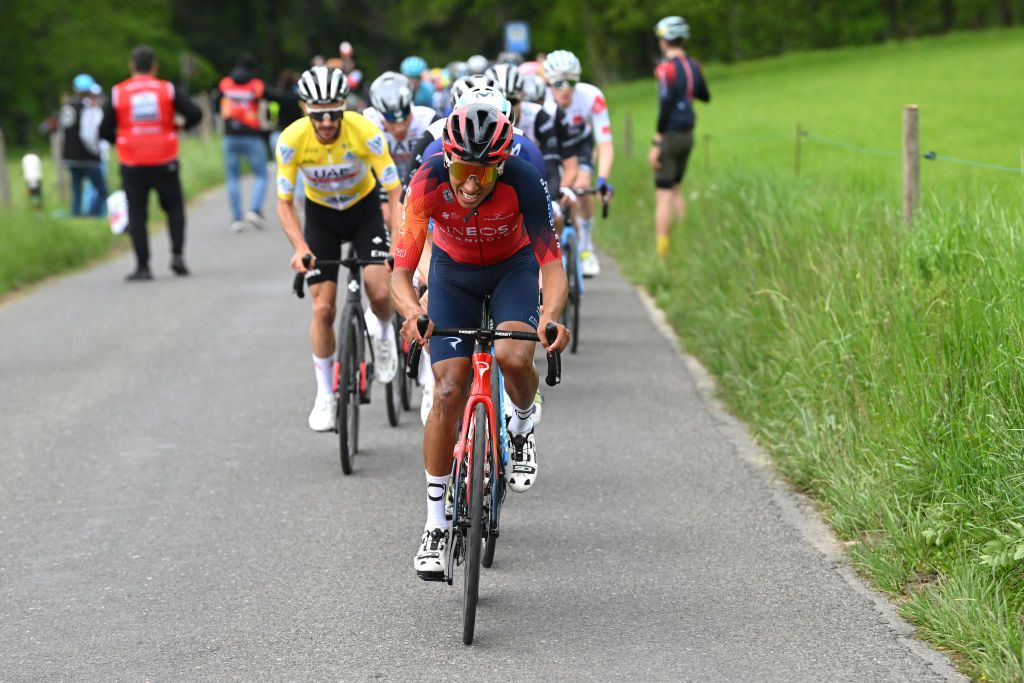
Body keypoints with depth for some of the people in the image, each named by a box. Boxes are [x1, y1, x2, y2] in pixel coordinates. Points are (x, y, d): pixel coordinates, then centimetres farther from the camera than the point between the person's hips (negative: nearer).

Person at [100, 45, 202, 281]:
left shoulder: (118, 93, 0)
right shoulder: (167, 89, -1)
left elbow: (105, 131, 0)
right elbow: (195, 113, -7)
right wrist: (179, 127, 12)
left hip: (132, 165, 0)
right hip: (164, 163, 0)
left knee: (137, 215, 5)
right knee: (174, 207, 16)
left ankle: (143, 266, 0)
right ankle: (177, 255, 2)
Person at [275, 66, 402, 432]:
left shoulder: (365, 132, -30)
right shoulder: (292, 140, -26)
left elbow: (395, 195, -27)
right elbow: (284, 203, -16)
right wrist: (300, 247, -32)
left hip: (364, 208, -1)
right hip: (321, 214, 1)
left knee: (380, 291, -22)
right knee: (322, 308, -6)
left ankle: (384, 334, 13)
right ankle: (325, 395, 10)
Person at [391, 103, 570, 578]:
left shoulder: (524, 182, -33)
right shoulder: (429, 182, -31)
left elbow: (552, 263, -34)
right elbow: (400, 274, -32)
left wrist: (550, 315, -55)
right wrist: (413, 313, -54)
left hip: (513, 268, -1)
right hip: (453, 272, 1)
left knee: (514, 358, -30)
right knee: (448, 391, -11)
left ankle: (522, 427, 6)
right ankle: (436, 525, 0)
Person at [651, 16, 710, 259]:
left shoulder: (666, 68, -15)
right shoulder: (694, 66, 6)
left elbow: (666, 106, -21)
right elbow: (705, 96, 20)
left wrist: (656, 143, -19)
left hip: (670, 136, -7)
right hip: (688, 135, 7)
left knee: (663, 194, -3)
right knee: (675, 189, 19)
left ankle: (662, 250, -5)